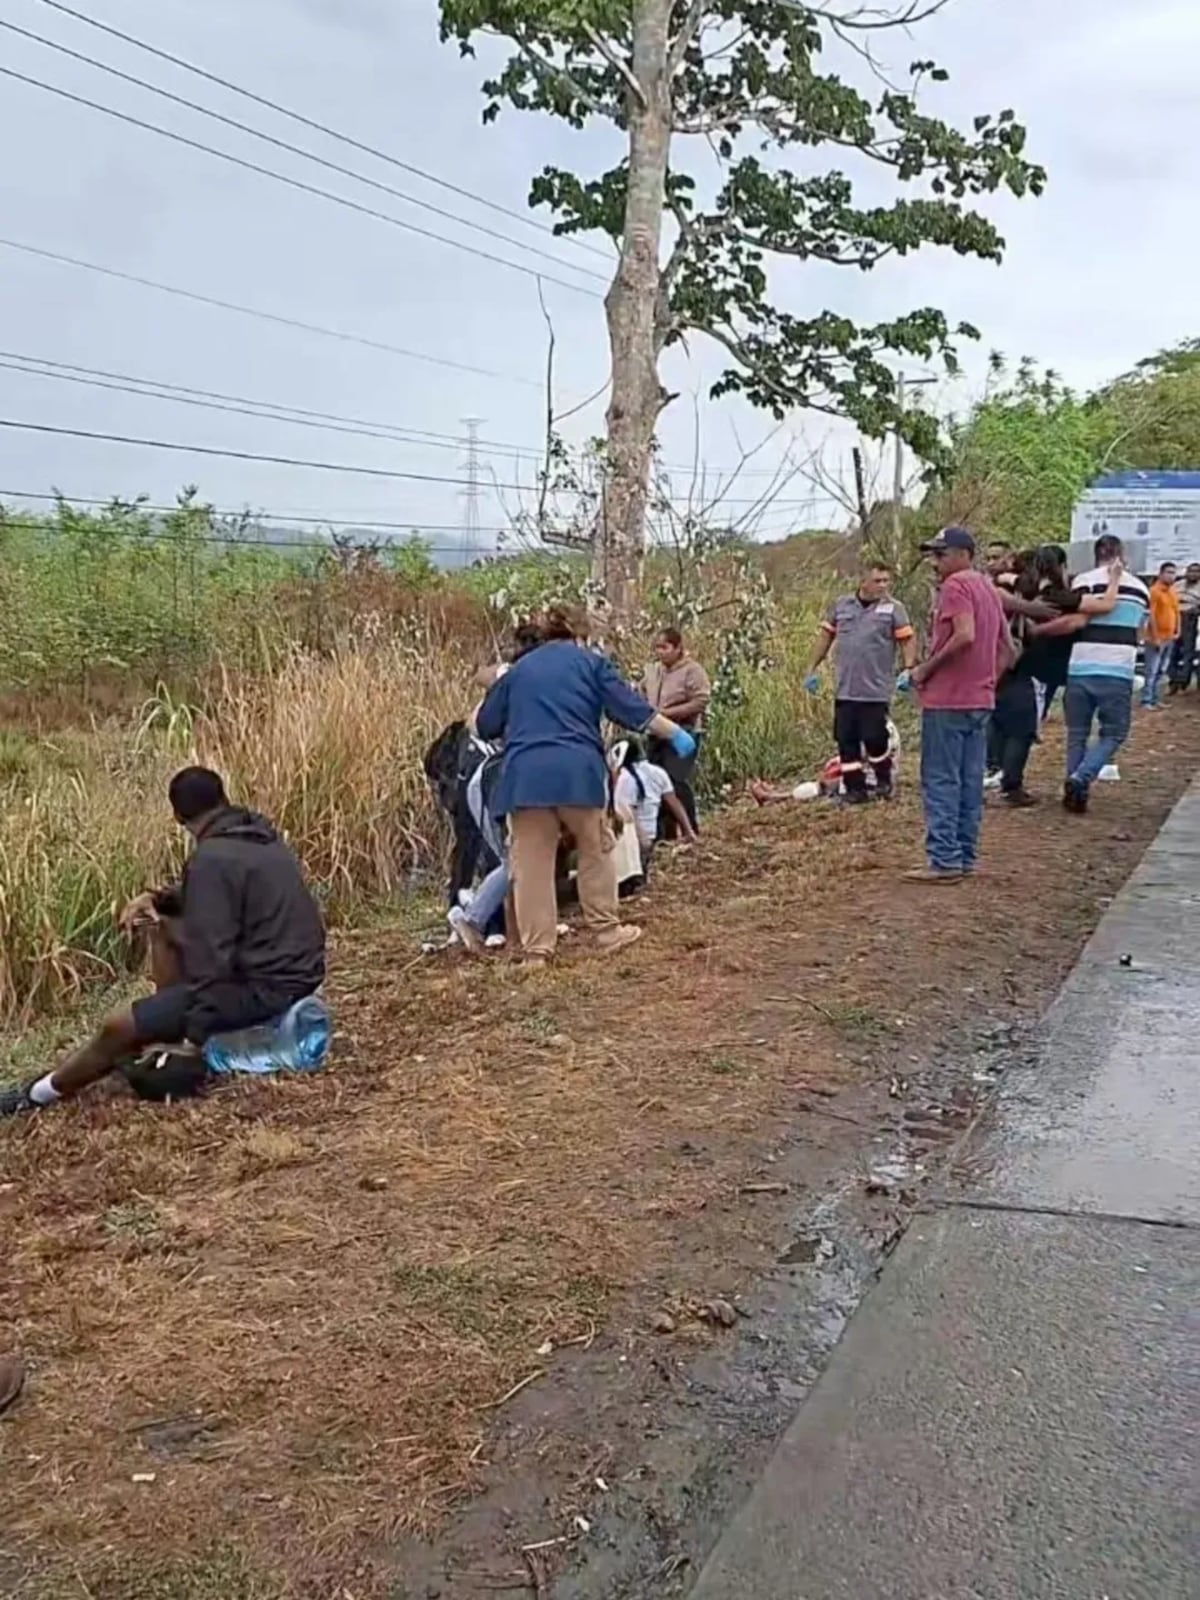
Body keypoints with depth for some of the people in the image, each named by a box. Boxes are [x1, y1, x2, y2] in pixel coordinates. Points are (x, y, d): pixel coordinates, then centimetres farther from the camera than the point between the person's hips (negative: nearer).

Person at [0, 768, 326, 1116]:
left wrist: (197, 1031, -14)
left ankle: (38, 1095, 16)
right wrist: (158, 898, 9)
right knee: (165, 927, 23)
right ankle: (169, 1031, 27)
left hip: (267, 985, -9)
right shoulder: (258, 833, 9)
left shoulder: (211, 858, -20)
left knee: (119, 1028, -4)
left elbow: (212, 956, -22)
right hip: (295, 969, 9)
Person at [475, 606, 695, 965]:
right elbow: (631, 708, 3)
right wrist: (675, 733, 8)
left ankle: (536, 948, 4)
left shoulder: (518, 669, 20)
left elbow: (487, 725, 22)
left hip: (524, 773, 2)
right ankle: (606, 931, 21)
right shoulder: (591, 663, 13)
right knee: (596, 851, 16)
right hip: (576, 769, -2)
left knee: (531, 863, 4)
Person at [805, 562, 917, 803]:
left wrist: (908, 669, -16)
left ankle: (884, 781, 20)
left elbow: (908, 639, -3)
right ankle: (855, 787, 16)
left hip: (876, 690, -3)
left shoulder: (893, 608, -2)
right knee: (846, 739, 5)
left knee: (874, 738, -3)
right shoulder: (841, 605, 7)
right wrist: (814, 669, 13)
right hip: (844, 689, 3)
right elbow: (826, 636, 13)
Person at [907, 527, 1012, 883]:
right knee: (970, 783, 10)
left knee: (941, 782, -5)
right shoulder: (988, 588, 18)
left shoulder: (956, 585, -10)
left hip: (947, 700, -9)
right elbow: (1007, 650, 18)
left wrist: (926, 669, -17)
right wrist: (987, 680, 17)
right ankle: (965, 856, 15)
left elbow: (964, 635, -25)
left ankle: (945, 861, -6)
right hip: (980, 701, 9)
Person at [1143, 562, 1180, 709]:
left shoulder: (1173, 592, 12)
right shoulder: (1155, 591, -13)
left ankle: (1155, 700, 17)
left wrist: (1177, 631, 12)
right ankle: (1146, 701, -6)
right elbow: (1151, 615, -17)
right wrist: (1155, 637, -18)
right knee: (1151, 672, -8)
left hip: (1169, 638, 8)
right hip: (1157, 638, -8)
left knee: (1162, 672, 11)